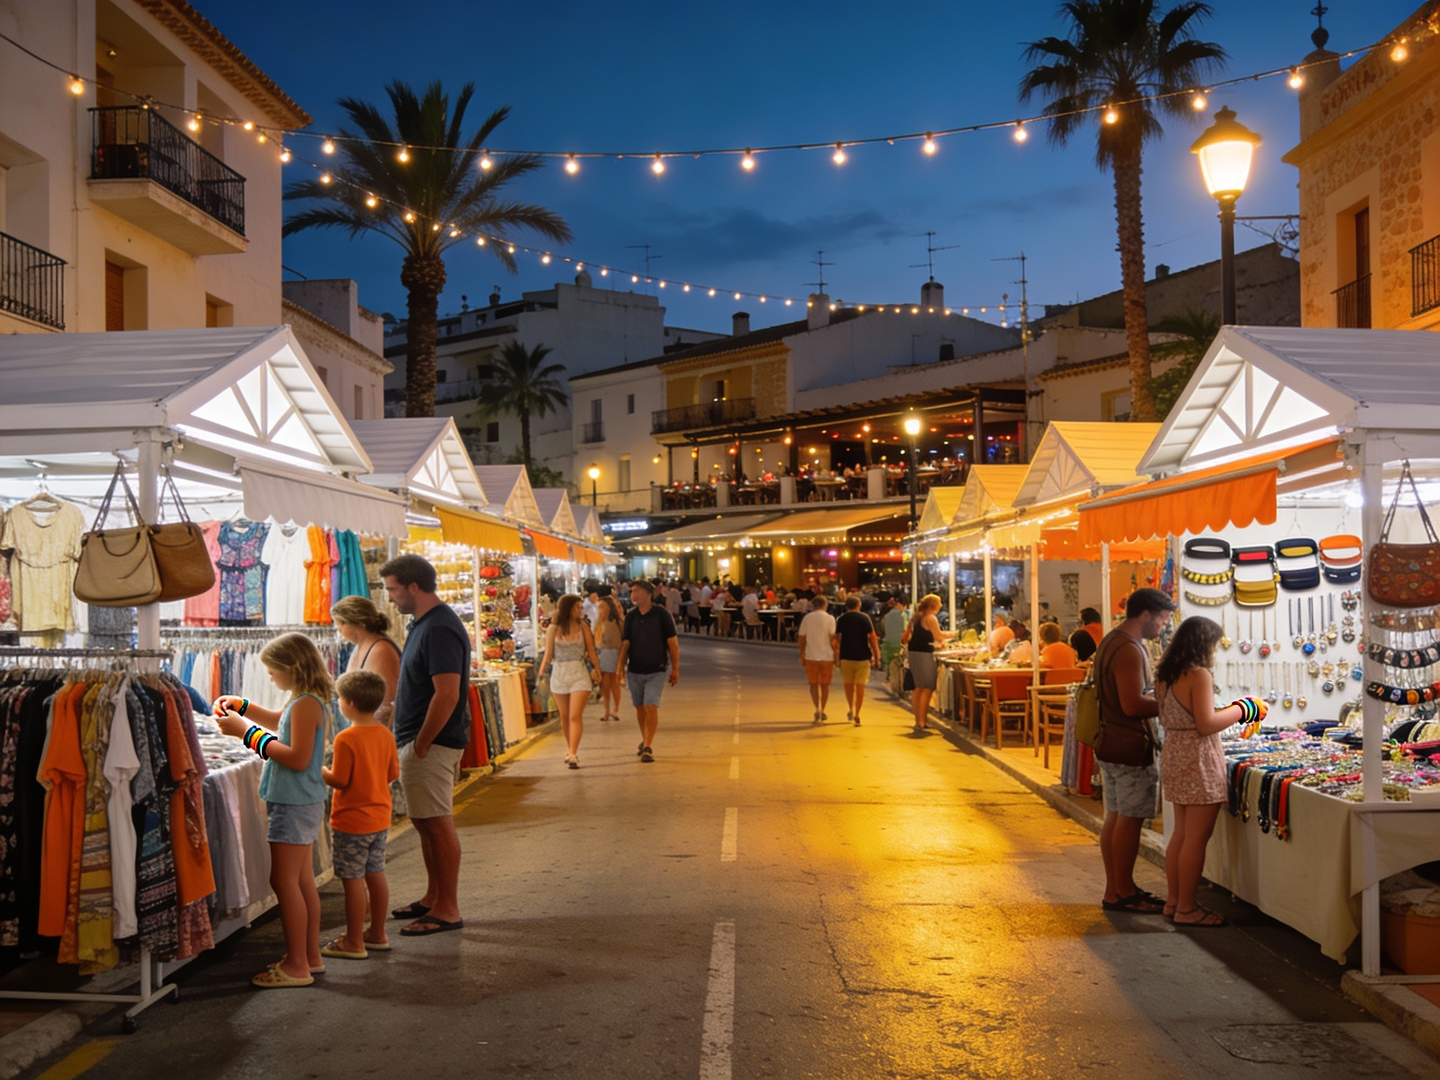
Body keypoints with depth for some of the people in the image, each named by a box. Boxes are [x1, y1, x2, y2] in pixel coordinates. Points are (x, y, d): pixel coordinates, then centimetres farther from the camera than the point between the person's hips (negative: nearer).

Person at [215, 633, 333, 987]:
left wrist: (248, 733, -21)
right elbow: (279, 722, 32)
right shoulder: (303, 701, 12)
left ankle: (297, 965, -2)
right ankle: (311, 955, 23)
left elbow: (298, 758, -25)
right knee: (302, 880, 15)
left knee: (284, 881, -6)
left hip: (295, 805, -10)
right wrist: (240, 706, 19)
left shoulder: (306, 704, -19)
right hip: (302, 803, 10)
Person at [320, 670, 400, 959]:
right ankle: (377, 934, 26)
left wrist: (320, 770, -2)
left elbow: (339, 780, -18)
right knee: (376, 874, 16)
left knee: (353, 880, 0)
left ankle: (353, 943, 6)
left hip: (352, 821, -7)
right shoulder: (385, 734, 2)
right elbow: (393, 774, 7)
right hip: (380, 818, 7)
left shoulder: (346, 739, -19)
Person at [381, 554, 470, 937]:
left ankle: (447, 910, 5)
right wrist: (413, 742, 16)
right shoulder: (425, 623, 13)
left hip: (432, 743, -10)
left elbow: (447, 694, -26)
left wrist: (420, 744, -19)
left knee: (438, 823, -3)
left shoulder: (439, 629, -21)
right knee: (426, 822, 17)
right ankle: (433, 898, 28)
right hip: (418, 740, 10)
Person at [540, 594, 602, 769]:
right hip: (559, 674, 1)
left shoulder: (583, 626, 1)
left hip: (579, 674, -1)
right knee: (565, 716, 13)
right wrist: (541, 674, -5)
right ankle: (570, 749, 31)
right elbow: (548, 654, 2)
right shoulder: (554, 629, -1)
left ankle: (573, 754, -16)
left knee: (575, 716, -12)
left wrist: (597, 669, 7)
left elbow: (591, 651, 7)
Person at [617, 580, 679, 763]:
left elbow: (673, 642, -3)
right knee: (640, 708, 12)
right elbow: (625, 643, 6)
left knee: (651, 707, -13)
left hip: (656, 670, -4)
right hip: (634, 670, 4)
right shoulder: (630, 616, 2)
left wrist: (675, 669, -4)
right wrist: (621, 665, -6)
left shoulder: (661, 614, -7)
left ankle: (648, 747, -10)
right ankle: (644, 741, 30)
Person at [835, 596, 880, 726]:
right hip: (863, 657, -1)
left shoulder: (841, 619, 2)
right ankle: (857, 715, 0)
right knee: (860, 686, 3)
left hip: (846, 657, 1)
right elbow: (873, 638, -3)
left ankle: (851, 710, 16)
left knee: (848, 684, 18)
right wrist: (876, 657, 1)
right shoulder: (865, 618, 0)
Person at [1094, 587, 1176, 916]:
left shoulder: (1110, 641, 14)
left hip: (1110, 744, 10)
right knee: (1130, 819, -2)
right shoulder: (1130, 650, -20)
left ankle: (1115, 888, 20)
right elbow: (1133, 705, -25)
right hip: (1130, 748, -10)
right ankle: (1124, 894, 5)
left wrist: (1158, 696, 12)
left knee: (1115, 817, 13)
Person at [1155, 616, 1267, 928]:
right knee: (1197, 836, -2)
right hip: (1198, 760, -9)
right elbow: (1206, 725, -21)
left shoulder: (1165, 675, 10)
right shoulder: (1199, 675, -16)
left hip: (1174, 758, 9)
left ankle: (1173, 901, 22)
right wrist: (1241, 709, -7)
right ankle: (1186, 908, 3)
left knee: (1181, 833, 16)